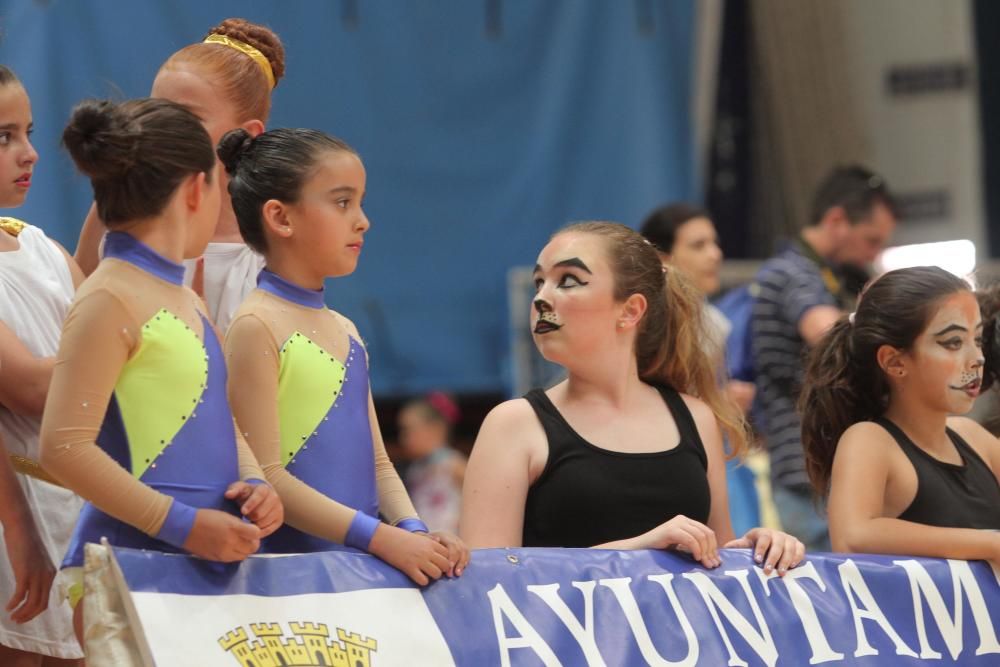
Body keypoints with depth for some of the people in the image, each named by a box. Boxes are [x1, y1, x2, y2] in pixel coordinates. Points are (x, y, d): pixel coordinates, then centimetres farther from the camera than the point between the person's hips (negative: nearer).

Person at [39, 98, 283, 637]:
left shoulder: (185, 300, 17)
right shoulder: (109, 301, -10)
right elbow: (64, 448, -17)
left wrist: (252, 483, 4)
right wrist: (183, 525, -18)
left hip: (205, 566, 8)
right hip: (127, 567, -8)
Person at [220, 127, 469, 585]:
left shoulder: (345, 332, 16)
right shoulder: (257, 326, -7)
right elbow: (265, 477, -14)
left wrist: (414, 532, -2)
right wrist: (382, 538, -18)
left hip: (359, 565, 7)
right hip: (288, 563, -7)